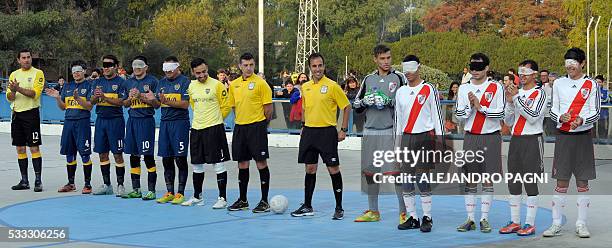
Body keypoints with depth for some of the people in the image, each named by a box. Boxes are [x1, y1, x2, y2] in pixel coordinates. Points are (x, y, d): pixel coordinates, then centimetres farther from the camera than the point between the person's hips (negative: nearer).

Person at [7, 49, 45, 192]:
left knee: (34, 148, -7)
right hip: (16, 114, 6)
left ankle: (38, 181, -5)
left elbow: (35, 93, -15)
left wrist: (19, 89, -25)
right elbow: (9, 97, 8)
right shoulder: (14, 74, 13)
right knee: (20, 148, 8)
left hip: (31, 114, -6)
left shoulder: (37, 73, -3)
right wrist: (13, 91, -14)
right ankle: (24, 181, 14)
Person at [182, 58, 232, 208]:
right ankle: (197, 197, 22)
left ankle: (222, 198, 1)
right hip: (196, 128, 6)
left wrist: (215, 120, 5)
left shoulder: (217, 85, -8)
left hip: (214, 128, -6)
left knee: (218, 164, -4)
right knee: (197, 164, 12)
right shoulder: (191, 87, 9)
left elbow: (226, 106, -2)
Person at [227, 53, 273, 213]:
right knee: (242, 164, 10)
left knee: (261, 163, -4)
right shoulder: (234, 85, 10)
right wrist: (242, 120, 14)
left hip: (257, 127, -6)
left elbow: (268, 107, -6)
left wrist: (261, 125, -2)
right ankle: (242, 201, 19)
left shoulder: (260, 83, -6)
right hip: (239, 127, 6)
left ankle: (264, 201, 1)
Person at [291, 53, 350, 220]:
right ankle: (307, 207, 17)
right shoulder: (305, 87, 9)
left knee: (333, 169, -2)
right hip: (309, 132, 5)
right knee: (310, 169, 9)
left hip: (327, 131, -5)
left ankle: (339, 208, 5)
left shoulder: (332, 86, -7)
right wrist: (304, 126, 16)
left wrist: (343, 130, -7)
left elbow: (346, 107, -3)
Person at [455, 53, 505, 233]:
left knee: (488, 180, 0)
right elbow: (459, 115, 5)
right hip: (470, 137, 3)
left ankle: (484, 219, 7)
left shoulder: (496, 88, -1)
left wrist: (480, 106, -14)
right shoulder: (464, 89, 8)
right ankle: (470, 219, 10)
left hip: (490, 137, -3)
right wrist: (470, 106, -13)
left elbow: (500, 113, -9)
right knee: (470, 179, 4)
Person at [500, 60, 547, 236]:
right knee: (513, 182, 8)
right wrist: (509, 101, -2)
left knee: (530, 182, -4)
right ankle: (515, 222, 15)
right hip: (515, 140, 7)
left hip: (532, 141, -7)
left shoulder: (539, 93, -5)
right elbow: (508, 121, 13)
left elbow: (533, 116, -19)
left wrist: (516, 97, -19)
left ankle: (530, 224, 0)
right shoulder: (517, 92, 15)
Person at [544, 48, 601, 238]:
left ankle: (581, 224, 10)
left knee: (582, 182, 3)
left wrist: (581, 120, -22)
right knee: (561, 183, 1)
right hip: (564, 136, 1)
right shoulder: (559, 83, 7)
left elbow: (596, 113, -3)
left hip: (583, 137, -1)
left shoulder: (591, 85, 1)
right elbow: (552, 111, 8)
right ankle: (556, 224, 7)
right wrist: (561, 118, -14)